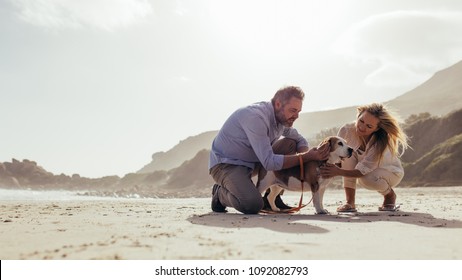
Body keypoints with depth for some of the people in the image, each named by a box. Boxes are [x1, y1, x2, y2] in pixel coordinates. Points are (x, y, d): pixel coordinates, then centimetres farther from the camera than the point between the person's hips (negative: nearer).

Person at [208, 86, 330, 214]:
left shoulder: (281, 117, -1)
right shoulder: (256, 117, -28)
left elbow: (300, 140, 12)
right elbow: (269, 163, -31)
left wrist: (305, 154, -13)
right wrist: (307, 157, -27)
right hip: (225, 164, -9)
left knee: (290, 144, -3)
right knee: (253, 205, -31)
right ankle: (220, 194, 2)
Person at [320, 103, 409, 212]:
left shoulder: (381, 143, -36)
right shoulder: (347, 130, -26)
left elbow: (361, 171, -38)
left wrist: (339, 172, -54)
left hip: (391, 172, -4)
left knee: (368, 178, -37)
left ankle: (390, 195, 0)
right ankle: (350, 202, -18)